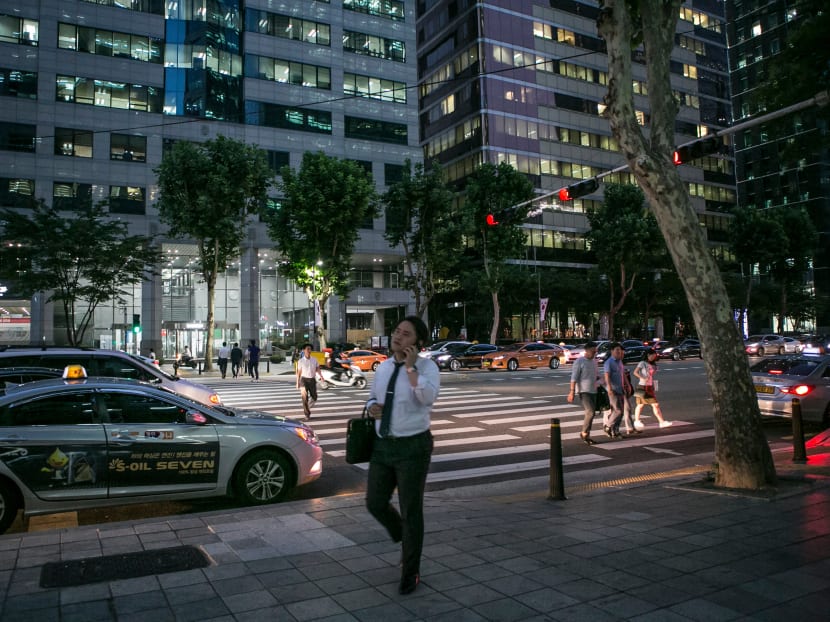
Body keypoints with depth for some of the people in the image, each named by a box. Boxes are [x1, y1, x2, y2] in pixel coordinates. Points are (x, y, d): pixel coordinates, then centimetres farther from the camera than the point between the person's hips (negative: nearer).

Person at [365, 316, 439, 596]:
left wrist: (411, 366, -27)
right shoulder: (384, 366, 6)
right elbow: (373, 397, 19)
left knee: (411, 511, 4)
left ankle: (410, 573, 25)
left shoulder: (427, 366, -12)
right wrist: (372, 406, -4)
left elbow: (428, 398, -31)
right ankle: (406, 541, 39)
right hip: (383, 446, 6)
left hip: (413, 447, -6)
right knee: (375, 503, 8)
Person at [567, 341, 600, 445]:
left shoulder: (594, 361, 14)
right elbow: (574, 378, -13)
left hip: (593, 391, 8)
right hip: (584, 391, -8)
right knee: (590, 412, -17)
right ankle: (584, 433, -3)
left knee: (591, 413, 9)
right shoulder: (579, 361, -9)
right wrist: (572, 392, -18)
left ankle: (587, 435, 18)